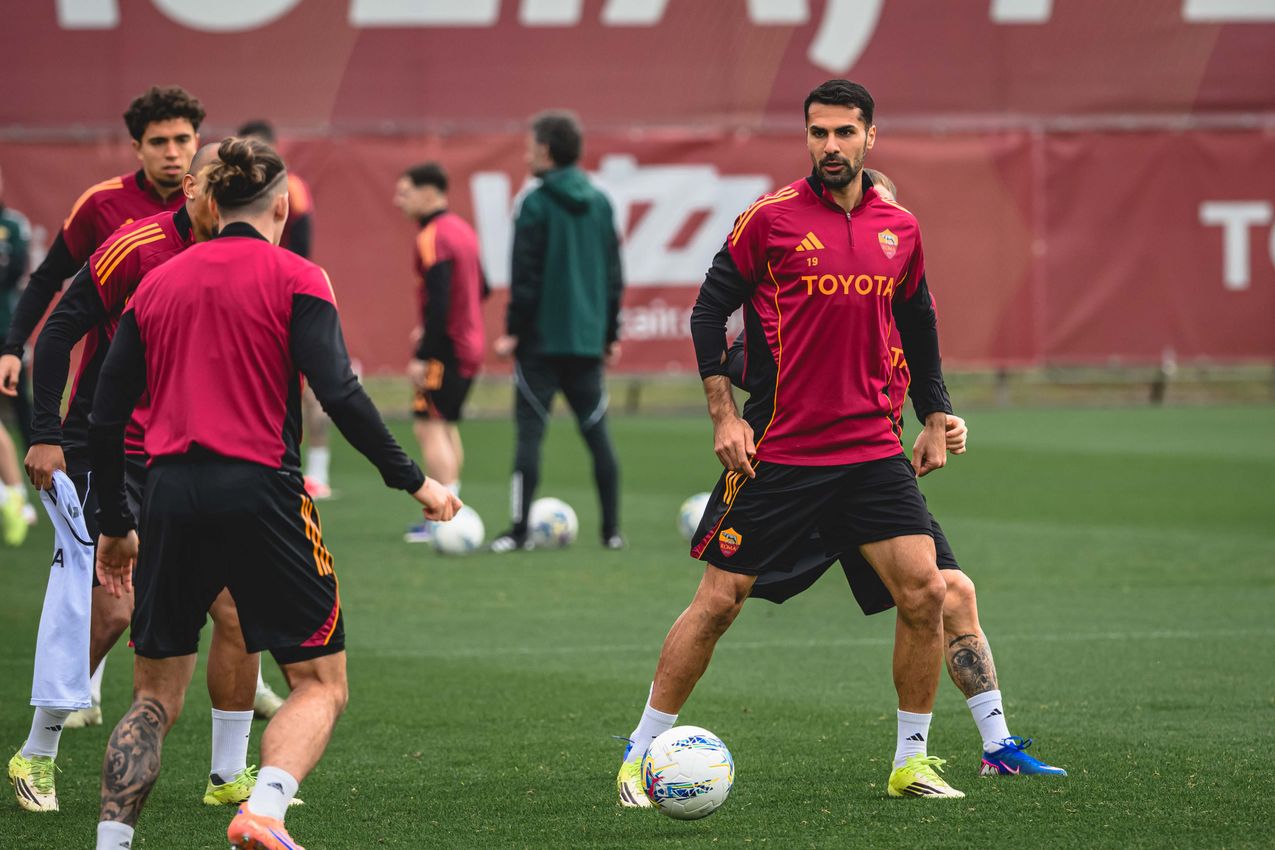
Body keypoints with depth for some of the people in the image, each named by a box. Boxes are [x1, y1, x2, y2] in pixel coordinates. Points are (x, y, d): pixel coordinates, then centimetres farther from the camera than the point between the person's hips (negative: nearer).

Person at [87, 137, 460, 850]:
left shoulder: (157, 284, 13)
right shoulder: (295, 279, 0)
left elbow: (105, 417, 11)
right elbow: (339, 394, -12)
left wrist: (116, 525, 20)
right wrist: (413, 479, -6)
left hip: (174, 496, 4)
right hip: (259, 492, -4)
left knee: (157, 697, 15)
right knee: (322, 685, 5)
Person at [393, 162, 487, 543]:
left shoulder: (432, 238, -15)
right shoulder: (463, 230, 13)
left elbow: (438, 300, -23)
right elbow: (480, 289, 20)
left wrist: (422, 356, -22)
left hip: (445, 349, -10)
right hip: (470, 345, 10)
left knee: (429, 426, -8)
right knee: (446, 426, 18)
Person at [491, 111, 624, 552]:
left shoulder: (536, 205, -9)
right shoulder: (600, 204, 9)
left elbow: (525, 276, -11)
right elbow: (614, 275, 13)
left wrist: (513, 330, -5)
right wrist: (610, 333, 20)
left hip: (542, 338, -5)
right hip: (587, 339, 5)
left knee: (530, 430, -4)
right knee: (596, 432, 9)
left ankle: (519, 530, -7)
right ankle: (611, 530, 9)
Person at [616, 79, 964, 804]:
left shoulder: (900, 229, 8)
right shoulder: (771, 218, -5)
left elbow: (918, 326, 20)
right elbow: (710, 311, -1)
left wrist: (936, 420, 16)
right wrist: (725, 415, -8)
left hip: (874, 449, 4)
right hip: (778, 449, -4)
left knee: (925, 591, -7)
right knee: (719, 601, -2)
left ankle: (911, 762, 8)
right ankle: (641, 755, 10)